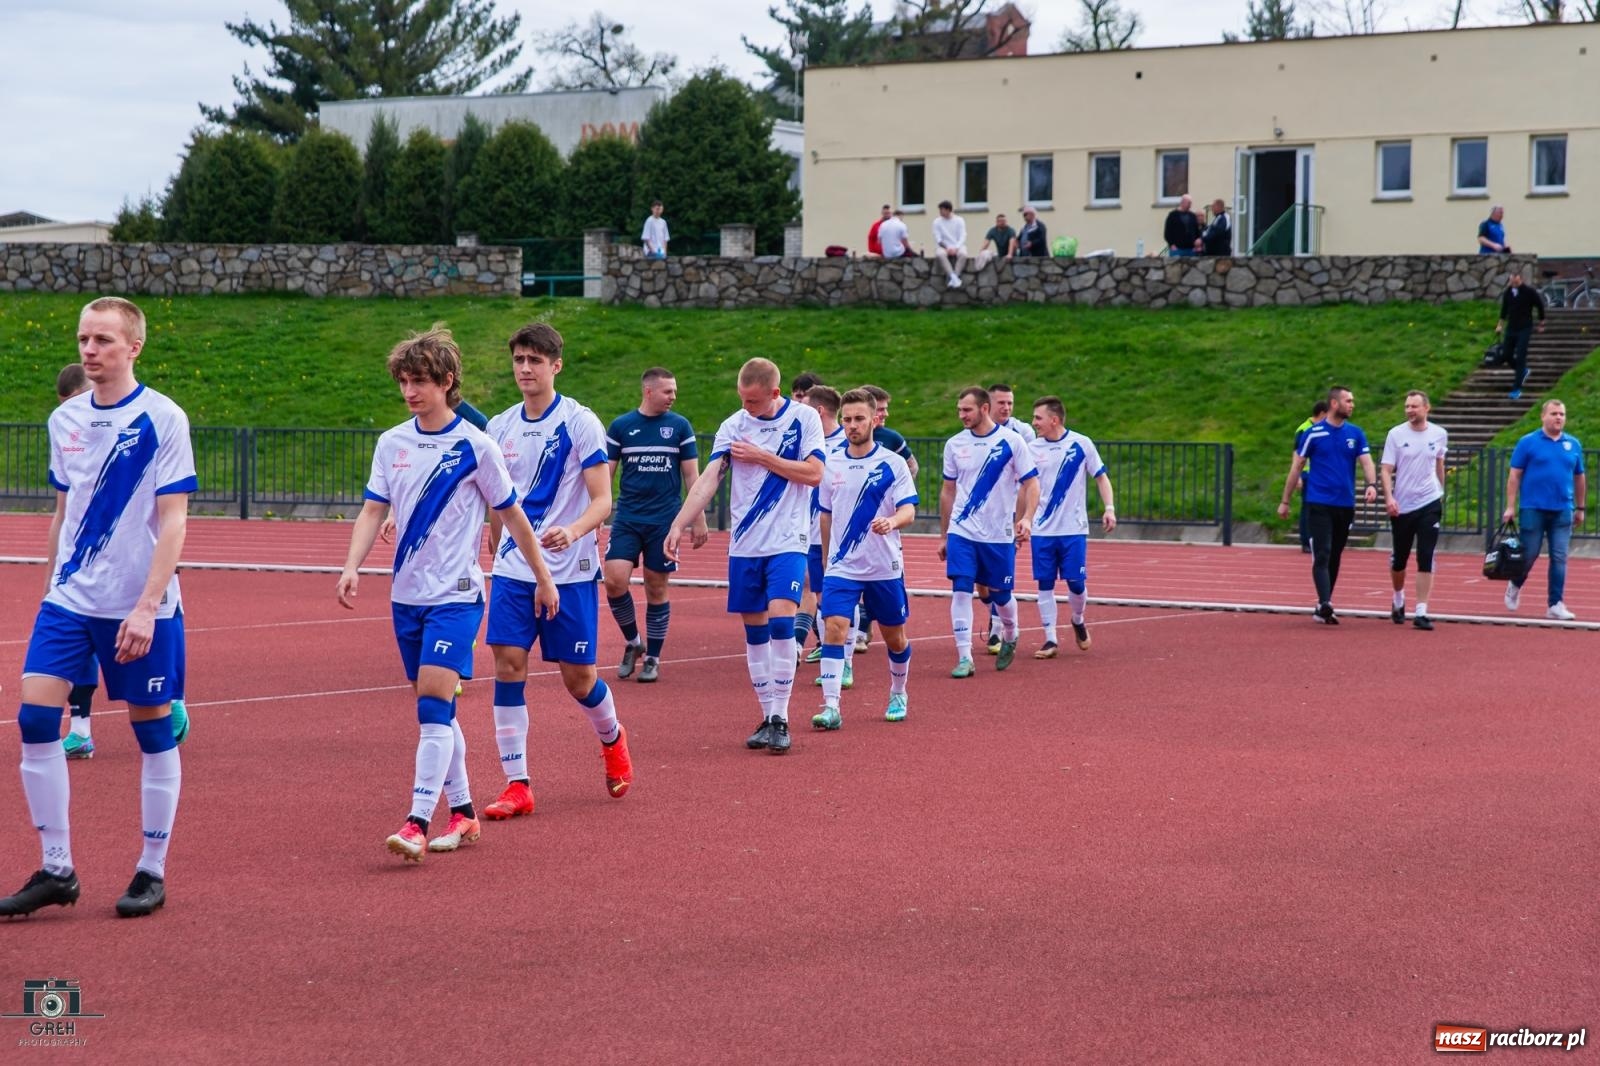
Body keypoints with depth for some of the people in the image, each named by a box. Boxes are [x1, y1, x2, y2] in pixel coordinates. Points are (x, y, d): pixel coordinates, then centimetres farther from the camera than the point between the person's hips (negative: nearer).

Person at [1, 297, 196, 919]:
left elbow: (173, 522, -12)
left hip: (141, 606, -5)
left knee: (153, 729, 3)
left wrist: (146, 608, -19)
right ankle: (56, 870, 3)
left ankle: (152, 873, 15)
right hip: (69, 599, 5)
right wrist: (51, 583, 16)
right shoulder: (65, 420, 7)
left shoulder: (163, 419, -9)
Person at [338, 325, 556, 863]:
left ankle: (418, 824, -20)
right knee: (435, 710, 10)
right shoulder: (392, 443, 6)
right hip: (407, 594, 6)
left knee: (434, 703, -16)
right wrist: (352, 567, -11)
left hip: (455, 595, -5)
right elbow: (373, 511, 5)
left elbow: (512, 515, 1)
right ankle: (462, 813, 21)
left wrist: (544, 578, 6)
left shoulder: (474, 446, -7)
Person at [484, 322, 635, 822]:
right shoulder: (500, 427, 7)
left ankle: (612, 738, 35)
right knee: (508, 664, -8)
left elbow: (603, 500, -12)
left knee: (577, 677, 2)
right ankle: (517, 786, -3)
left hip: (569, 571, -4)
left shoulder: (580, 422, -8)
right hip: (513, 570, 4)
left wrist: (572, 530, -30)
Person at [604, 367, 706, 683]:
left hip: (664, 522, 0)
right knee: (615, 580, -13)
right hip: (627, 519, 0)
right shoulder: (621, 426, 3)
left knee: (656, 589, 3)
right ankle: (632, 642, 11)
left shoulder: (680, 426, 2)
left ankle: (653, 659, 16)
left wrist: (699, 520, 2)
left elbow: (691, 476, 6)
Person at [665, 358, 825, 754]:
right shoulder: (733, 425, 2)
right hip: (745, 543, 3)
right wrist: (679, 524, -16)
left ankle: (779, 718, -11)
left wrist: (763, 457, -12)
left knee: (780, 622, -17)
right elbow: (708, 479, -5)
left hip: (788, 542, -3)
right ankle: (767, 716, 15)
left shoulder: (804, 418, -2)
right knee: (754, 632, 6)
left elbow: (813, 473, -9)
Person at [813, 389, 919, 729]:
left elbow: (909, 510, -13)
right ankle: (831, 707, -19)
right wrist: (827, 558, 18)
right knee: (834, 627, -16)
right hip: (842, 567, 1)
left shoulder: (892, 464, -5)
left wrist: (892, 521, -36)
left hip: (885, 567, -1)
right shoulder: (831, 464, 4)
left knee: (895, 637, 11)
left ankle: (898, 695, 36)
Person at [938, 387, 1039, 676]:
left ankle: (1010, 638, 38)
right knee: (961, 591, -10)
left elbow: (1031, 483, -4)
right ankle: (964, 658, -8)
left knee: (1000, 595, 8)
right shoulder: (954, 444, 4)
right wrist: (943, 535, 14)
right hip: (961, 532, 2)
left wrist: (1026, 518, -20)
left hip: (999, 534, -2)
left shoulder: (1012, 442, -6)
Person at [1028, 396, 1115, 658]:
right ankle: (1050, 639, 7)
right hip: (1041, 530, 2)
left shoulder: (1081, 444, -4)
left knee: (1076, 583, -1)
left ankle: (1078, 621, 29)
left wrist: (1109, 508, -10)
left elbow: (1101, 477, 2)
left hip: (1074, 529, -2)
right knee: (1044, 584, 0)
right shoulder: (1032, 448, 2)